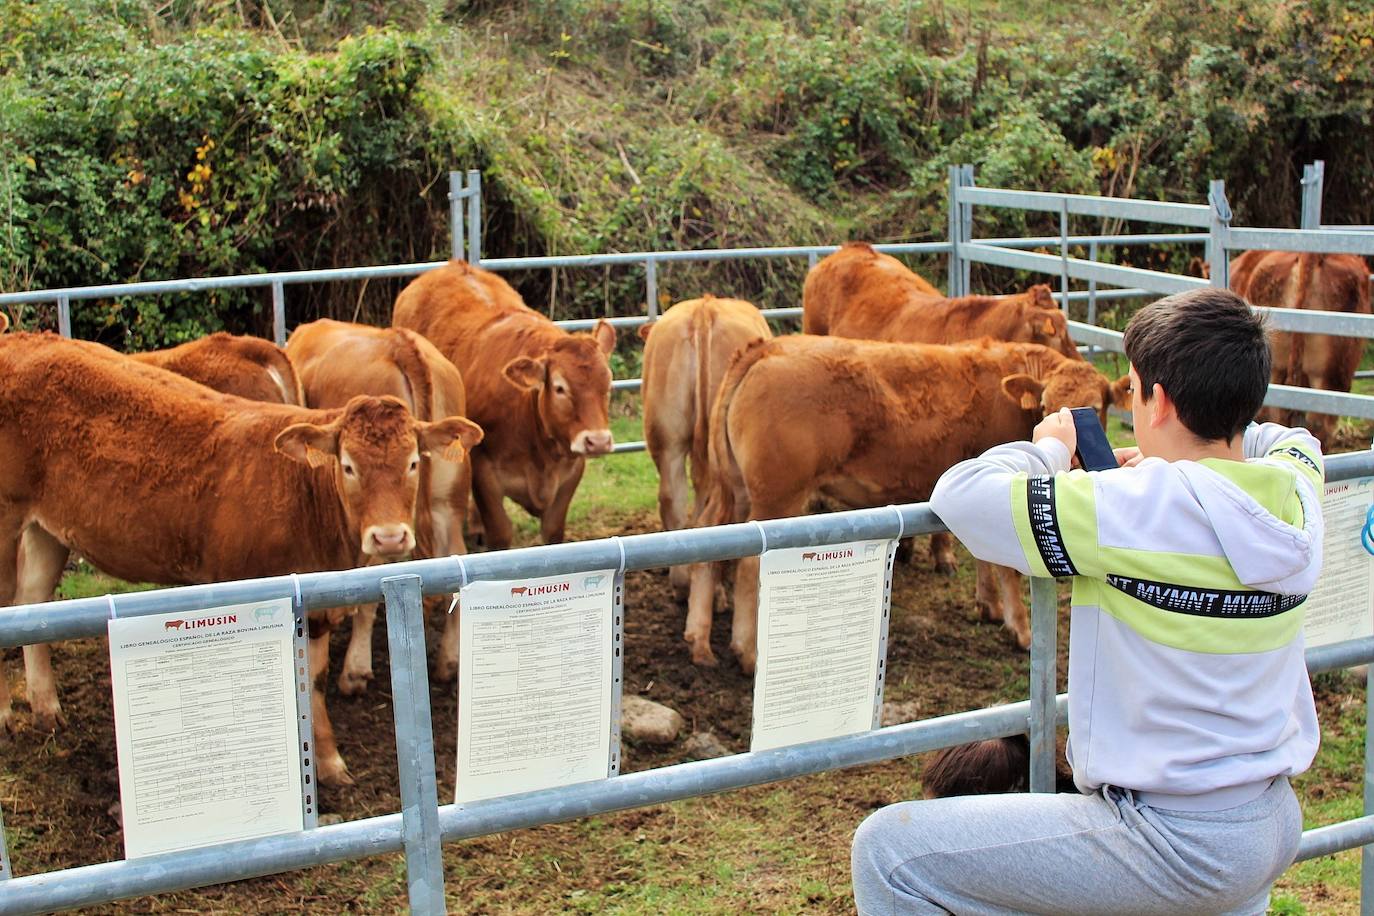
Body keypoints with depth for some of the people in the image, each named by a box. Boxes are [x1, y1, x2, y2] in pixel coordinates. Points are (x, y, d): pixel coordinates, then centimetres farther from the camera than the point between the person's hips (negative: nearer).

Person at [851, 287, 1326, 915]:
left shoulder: (1144, 510, -23)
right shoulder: (1295, 489, -2)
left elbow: (960, 495, -18)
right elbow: (1293, 440, 25)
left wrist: (1049, 448, 1)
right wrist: (1164, 463, 16)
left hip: (1174, 844, -8)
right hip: (1277, 824, 8)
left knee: (888, 851, -3)